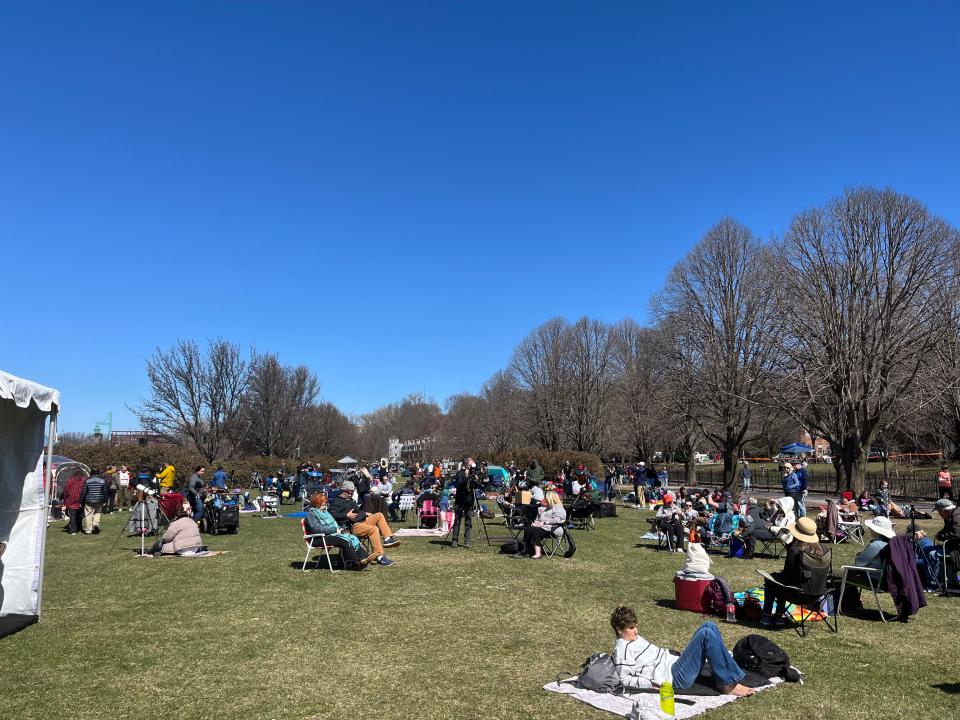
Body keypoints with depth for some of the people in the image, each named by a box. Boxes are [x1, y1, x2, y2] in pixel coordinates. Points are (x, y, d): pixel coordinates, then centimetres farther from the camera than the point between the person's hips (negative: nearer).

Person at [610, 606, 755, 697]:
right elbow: (625, 679, -16)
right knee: (706, 633, -22)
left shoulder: (634, 638, 19)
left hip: (675, 662, 10)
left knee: (709, 625, 0)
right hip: (675, 676, -10)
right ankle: (727, 684, -14)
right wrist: (652, 684, -23)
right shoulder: (622, 649, -11)